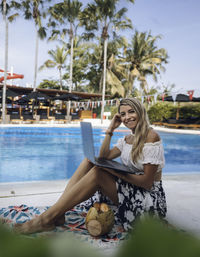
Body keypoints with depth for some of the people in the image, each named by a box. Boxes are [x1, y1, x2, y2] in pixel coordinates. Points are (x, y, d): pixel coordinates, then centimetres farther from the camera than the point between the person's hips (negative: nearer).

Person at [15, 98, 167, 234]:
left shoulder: (151, 136, -13)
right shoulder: (127, 139, 12)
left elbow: (147, 182, -18)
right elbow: (103, 158, 5)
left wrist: (115, 172, -26)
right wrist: (110, 131, 0)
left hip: (149, 195, -8)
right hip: (129, 188, 8)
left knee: (97, 173, -27)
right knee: (90, 161, -5)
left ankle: (47, 219, -22)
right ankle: (58, 213, -16)